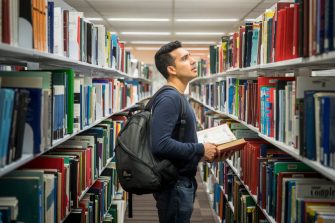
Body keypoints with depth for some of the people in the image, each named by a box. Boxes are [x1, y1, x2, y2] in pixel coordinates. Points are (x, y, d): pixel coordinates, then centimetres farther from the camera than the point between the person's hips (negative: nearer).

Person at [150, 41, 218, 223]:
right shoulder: (169, 98, -20)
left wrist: (203, 151, 5)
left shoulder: (178, 97, 11)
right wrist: (201, 150, -21)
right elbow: (160, 144, -31)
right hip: (174, 185, -10)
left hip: (183, 181, 10)